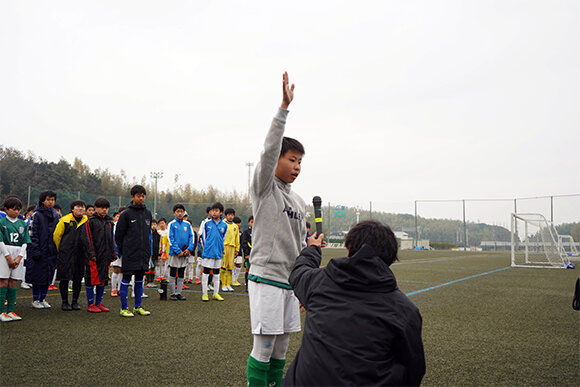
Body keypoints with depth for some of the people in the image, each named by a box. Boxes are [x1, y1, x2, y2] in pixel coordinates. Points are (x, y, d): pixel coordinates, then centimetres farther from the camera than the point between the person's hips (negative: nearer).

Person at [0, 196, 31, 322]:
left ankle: (10, 311, 8)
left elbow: (25, 242, 7)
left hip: (19, 255, 4)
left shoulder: (22, 224, 10)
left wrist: (19, 257, -4)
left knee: (14, 282, 4)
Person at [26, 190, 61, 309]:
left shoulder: (56, 215, 11)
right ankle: (35, 300, 11)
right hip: (39, 251, -5)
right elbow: (32, 234, -8)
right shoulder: (36, 215, -4)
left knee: (48, 276, 8)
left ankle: (43, 299, 19)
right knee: (38, 276, 0)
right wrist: (36, 250, -15)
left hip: (51, 252, 5)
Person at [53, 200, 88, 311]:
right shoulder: (65, 220, -3)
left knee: (78, 279, 6)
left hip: (80, 255, 3)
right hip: (66, 255, -3)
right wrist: (61, 250, 11)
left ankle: (75, 302, 19)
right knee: (64, 278, 0)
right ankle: (65, 302, 13)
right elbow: (56, 236, 5)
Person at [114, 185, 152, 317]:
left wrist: (148, 250, 14)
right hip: (130, 254, -5)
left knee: (140, 280, 11)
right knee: (126, 280, 1)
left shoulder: (148, 214, 11)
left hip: (144, 254, 5)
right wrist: (123, 250, -1)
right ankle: (124, 308, 8)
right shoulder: (126, 214, -6)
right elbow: (118, 234, -3)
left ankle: (138, 307, 19)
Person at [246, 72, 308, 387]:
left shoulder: (299, 203, 14)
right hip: (266, 277, -7)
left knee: (281, 349, 13)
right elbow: (269, 150, -20)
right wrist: (284, 107, -24)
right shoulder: (263, 189, -4)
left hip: (289, 280, 7)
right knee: (263, 348, -3)